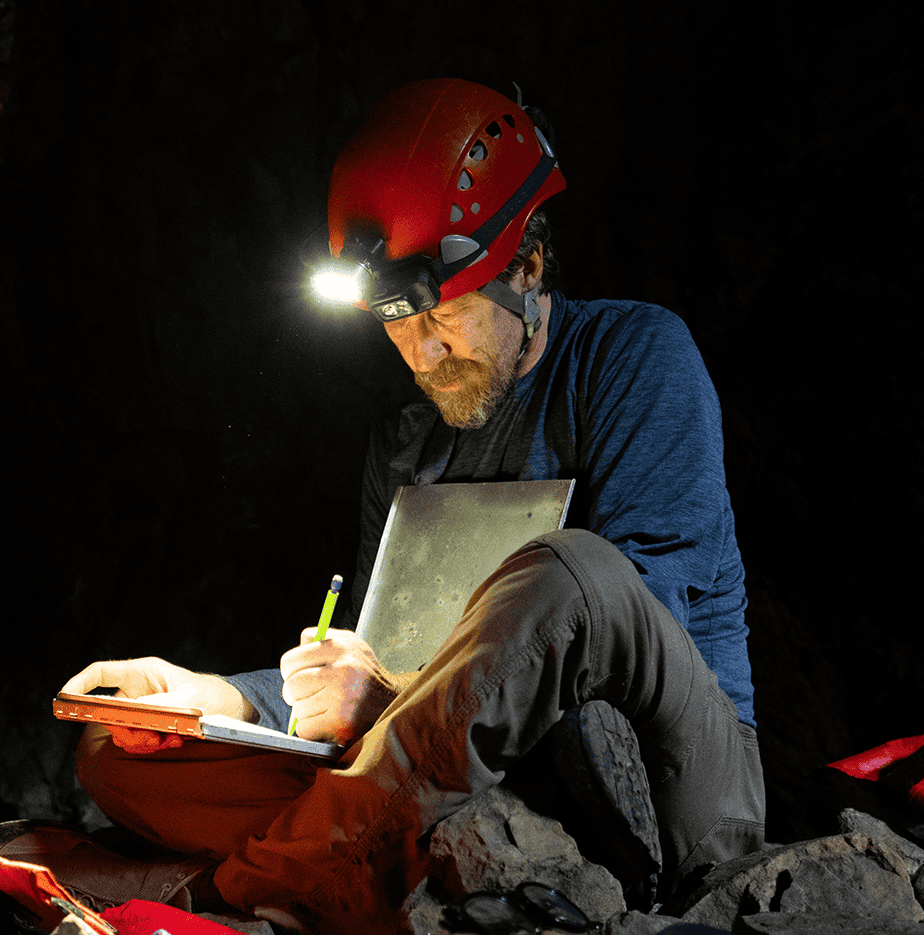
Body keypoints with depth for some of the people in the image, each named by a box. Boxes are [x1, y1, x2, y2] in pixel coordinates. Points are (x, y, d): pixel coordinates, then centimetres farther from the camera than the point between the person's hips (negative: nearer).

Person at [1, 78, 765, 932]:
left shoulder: (634, 352, -2)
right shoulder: (404, 448, 17)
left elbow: (637, 627, -14)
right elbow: (363, 672, 17)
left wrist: (398, 698, -21)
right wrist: (211, 695, -4)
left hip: (676, 774, -5)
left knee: (564, 569, -38)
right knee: (119, 752, -6)